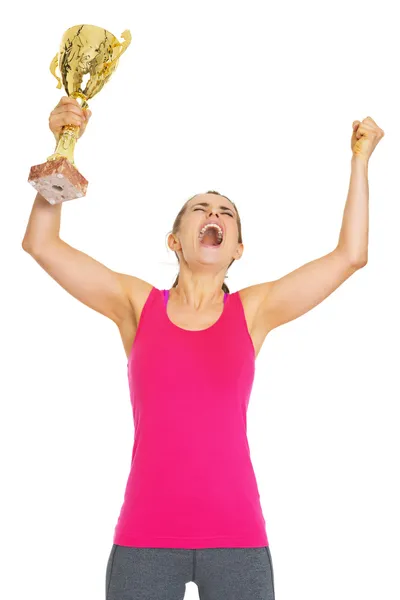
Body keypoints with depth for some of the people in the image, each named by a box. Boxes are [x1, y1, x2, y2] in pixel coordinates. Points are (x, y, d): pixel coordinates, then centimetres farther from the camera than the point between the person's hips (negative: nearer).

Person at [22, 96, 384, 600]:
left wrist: (360, 160, 10)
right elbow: (41, 243, 4)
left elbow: (351, 255, 6)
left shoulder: (253, 311, 7)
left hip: (237, 536, 1)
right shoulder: (137, 304, 7)